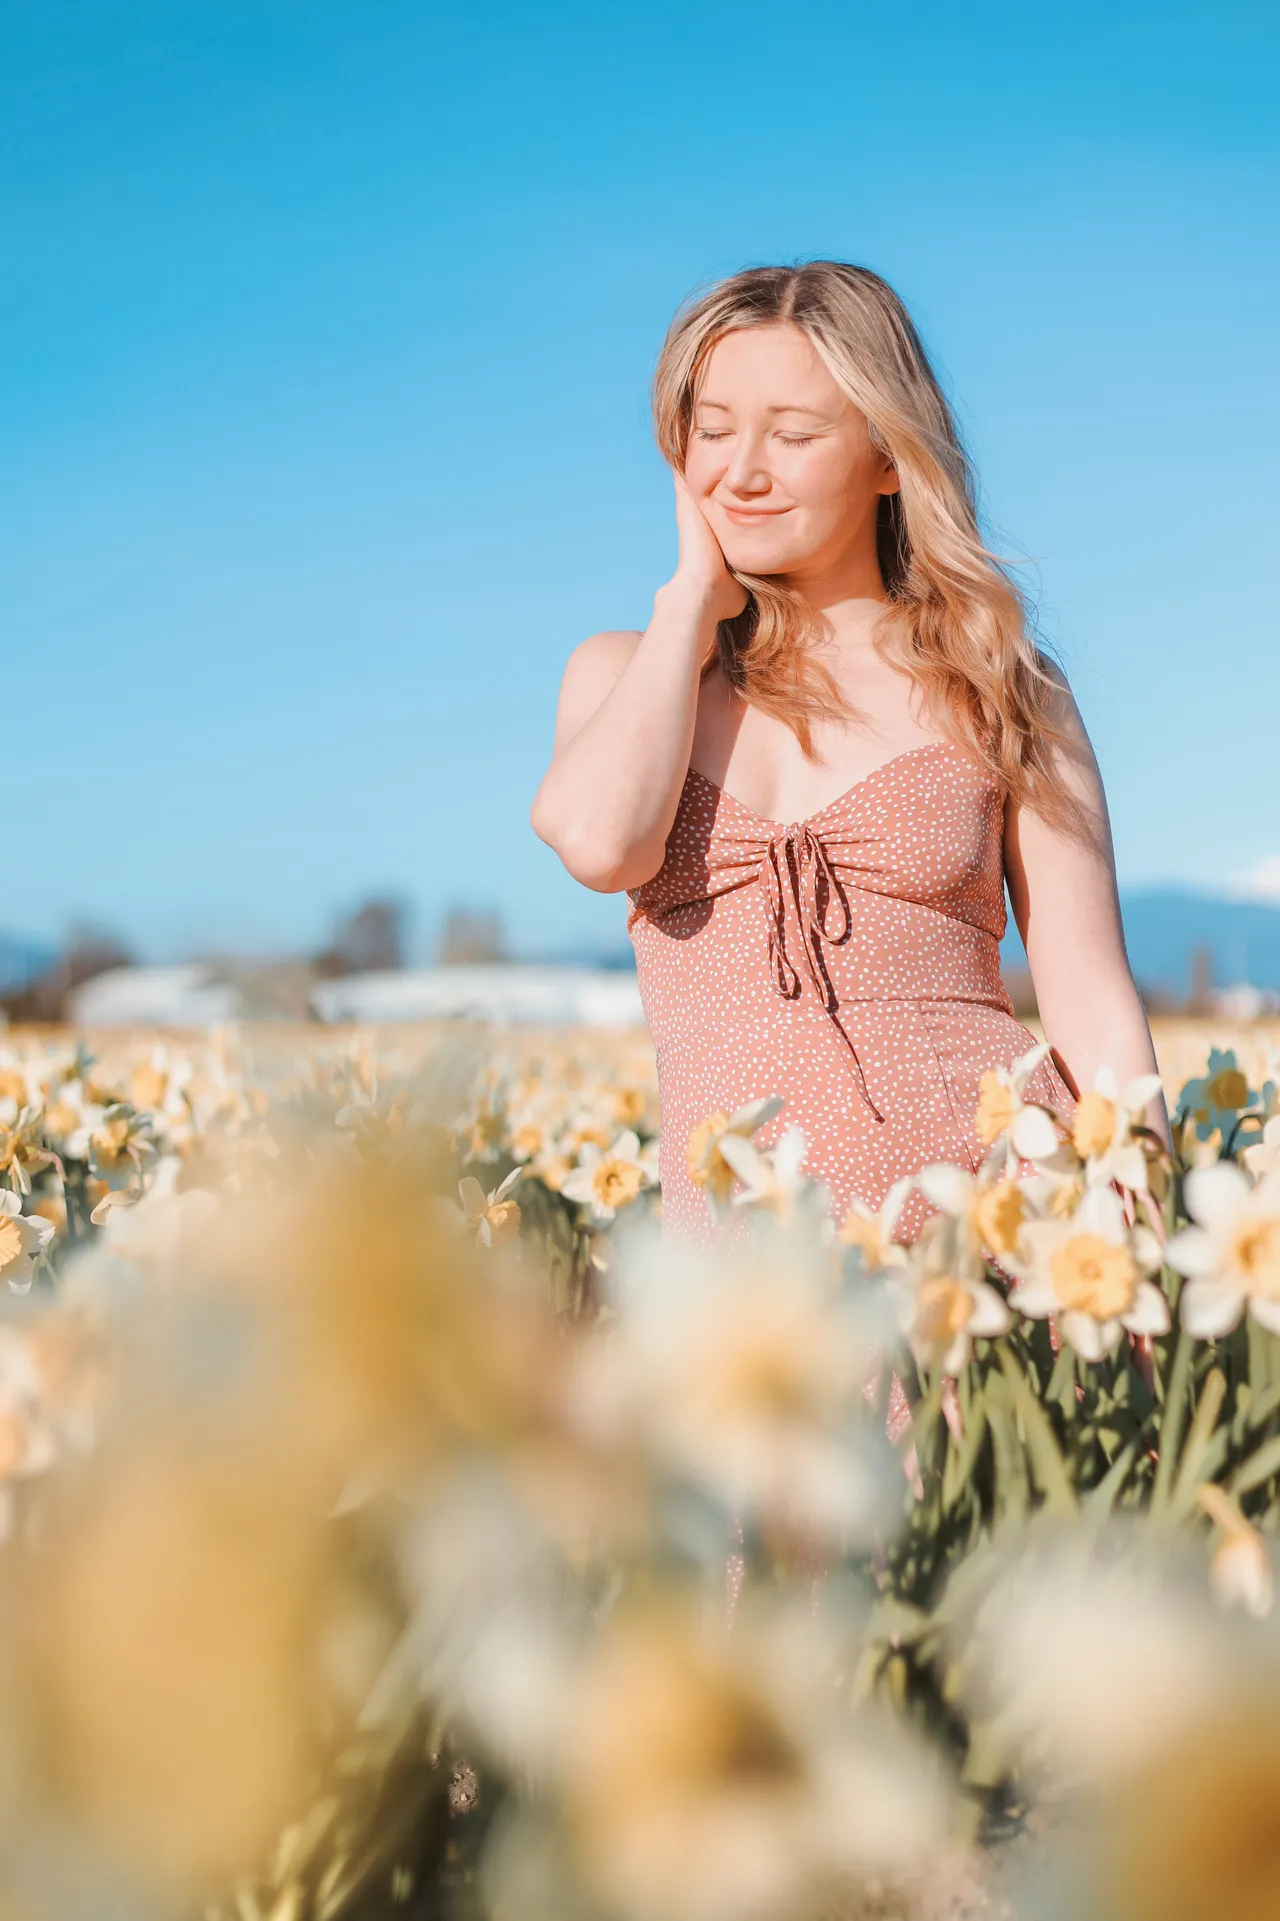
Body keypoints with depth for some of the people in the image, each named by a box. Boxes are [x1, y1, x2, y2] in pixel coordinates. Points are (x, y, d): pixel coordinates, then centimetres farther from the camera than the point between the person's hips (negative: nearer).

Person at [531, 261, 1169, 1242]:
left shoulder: (1000, 686, 7)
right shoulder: (626, 673, 13)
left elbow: (1097, 1015, 5)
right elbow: (603, 844, -10)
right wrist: (697, 595, 2)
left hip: (1000, 1197, 0)